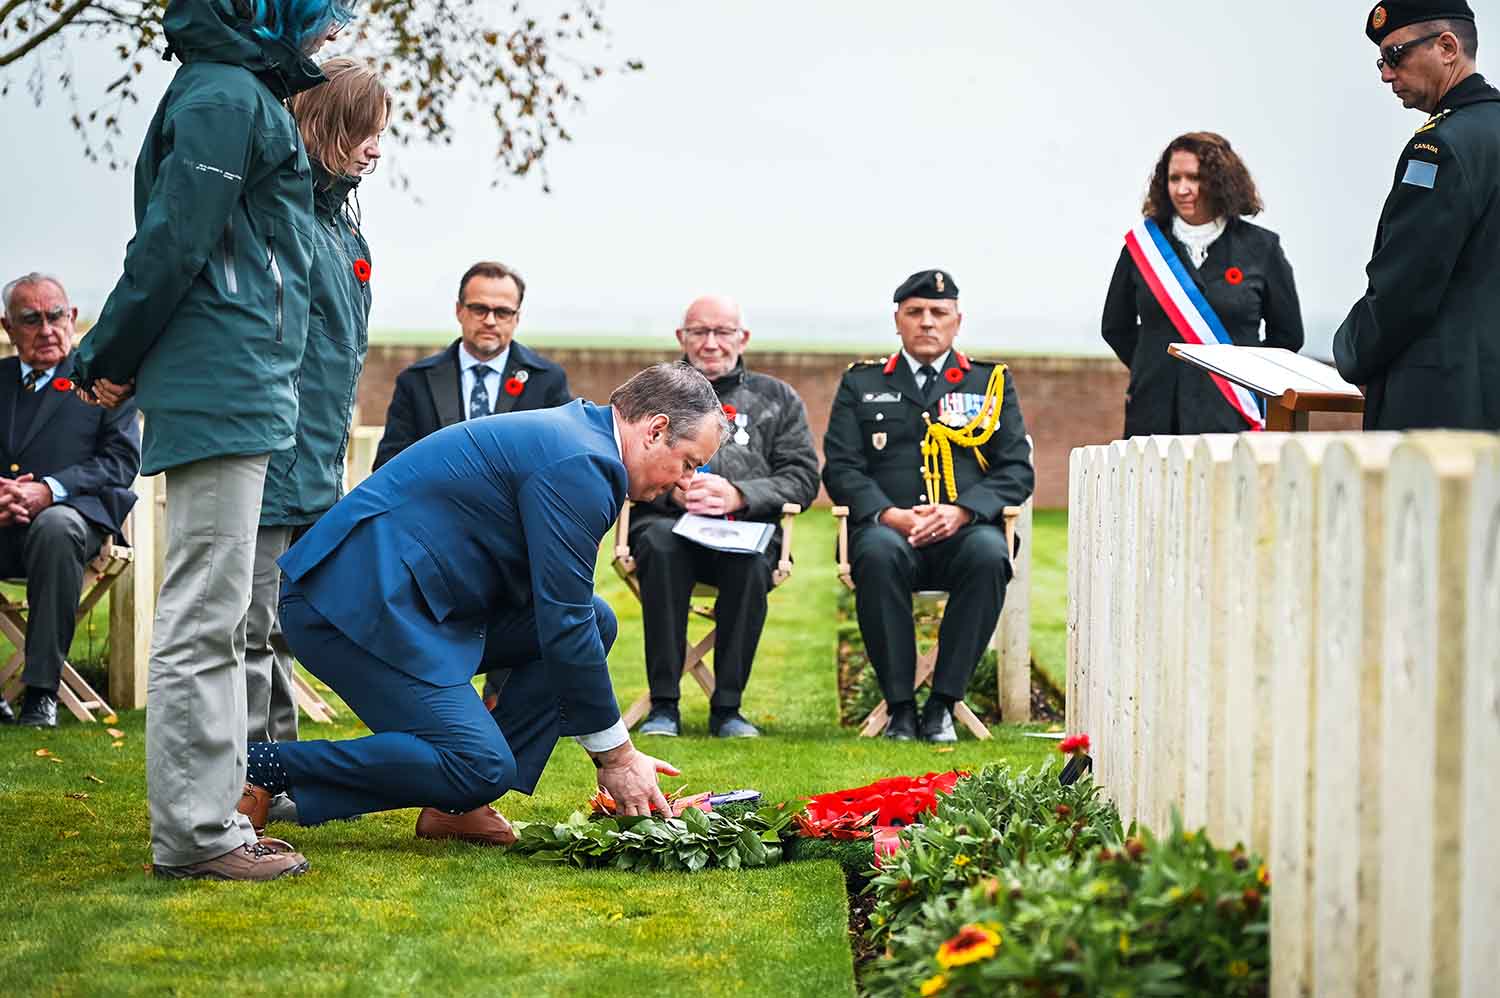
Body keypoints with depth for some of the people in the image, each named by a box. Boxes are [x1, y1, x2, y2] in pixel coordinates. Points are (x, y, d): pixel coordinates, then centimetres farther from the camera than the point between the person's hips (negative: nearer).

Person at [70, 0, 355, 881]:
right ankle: (193, 833, -4)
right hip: (223, 397, -10)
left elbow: (167, 247, 19)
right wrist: (116, 367, -5)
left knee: (219, 624, 12)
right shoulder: (227, 98, -11)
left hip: (238, 401, 10)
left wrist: (109, 362, 15)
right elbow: (171, 245, -15)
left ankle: (211, 818, 18)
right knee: (203, 623, -7)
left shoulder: (246, 96, 21)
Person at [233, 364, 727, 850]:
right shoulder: (580, 464, -15)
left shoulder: (569, 432, 17)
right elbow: (563, 627, -16)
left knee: (594, 619, 9)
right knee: (482, 768, -20)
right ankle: (265, 770, -11)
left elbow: (566, 615, 24)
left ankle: (456, 807, 6)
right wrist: (617, 756, -6)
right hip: (358, 605, -11)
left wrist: (616, 749, 21)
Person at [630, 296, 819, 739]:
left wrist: (738, 495, -11)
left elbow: (803, 479, 7)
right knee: (660, 542, -36)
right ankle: (663, 705, -32)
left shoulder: (778, 399, 18)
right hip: (668, 520, 0)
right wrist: (672, 490, -13)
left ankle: (727, 707, -28)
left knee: (751, 559, -36)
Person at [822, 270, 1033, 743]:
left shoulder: (992, 382, 18)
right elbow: (840, 468, 7)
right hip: (889, 527, 0)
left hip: (964, 531, 0)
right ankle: (900, 707, -27)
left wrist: (962, 510, -11)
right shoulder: (861, 384, 18)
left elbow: (1017, 470, 8)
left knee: (989, 554, -35)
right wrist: (889, 515, -12)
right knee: (878, 552, -37)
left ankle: (942, 705, -26)